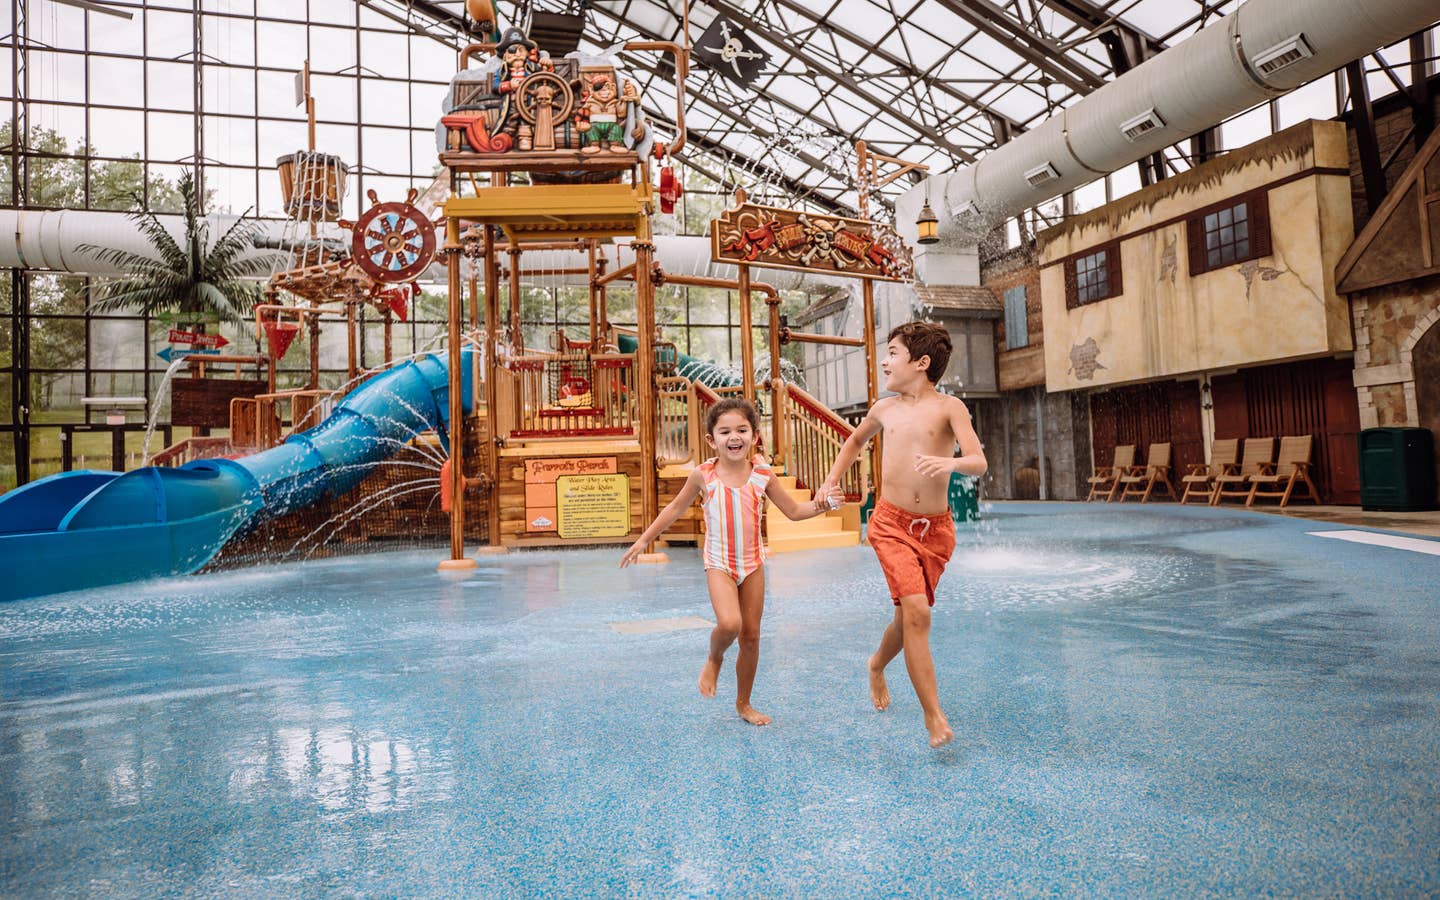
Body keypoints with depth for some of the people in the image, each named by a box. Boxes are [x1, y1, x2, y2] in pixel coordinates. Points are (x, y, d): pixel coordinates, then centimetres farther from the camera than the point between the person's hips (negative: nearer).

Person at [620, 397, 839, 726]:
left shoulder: (762, 473, -5)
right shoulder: (704, 475, -9)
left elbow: (793, 510, 4)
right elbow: (675, 508, 5)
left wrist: (817, 506, -17)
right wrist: (644, 540, 8)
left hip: (753, 563, 3)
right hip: (719, 563, -3)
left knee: (751, 635, 8)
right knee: (729, 624, -26)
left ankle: (744, 703, 29)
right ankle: (714, 659, 10)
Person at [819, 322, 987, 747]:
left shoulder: (949, 407, -5)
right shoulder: (884, 409, 6)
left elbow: (979, 463, -16)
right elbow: (855, 441, 27)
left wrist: (950, 462, -37)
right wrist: (832, 481, 19)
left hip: (936, 527, 0)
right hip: (892, 523, 0)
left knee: (910, 615, 13)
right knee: (916, 611, -16)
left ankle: (877, 665, 44)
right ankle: (934, 715, -9)